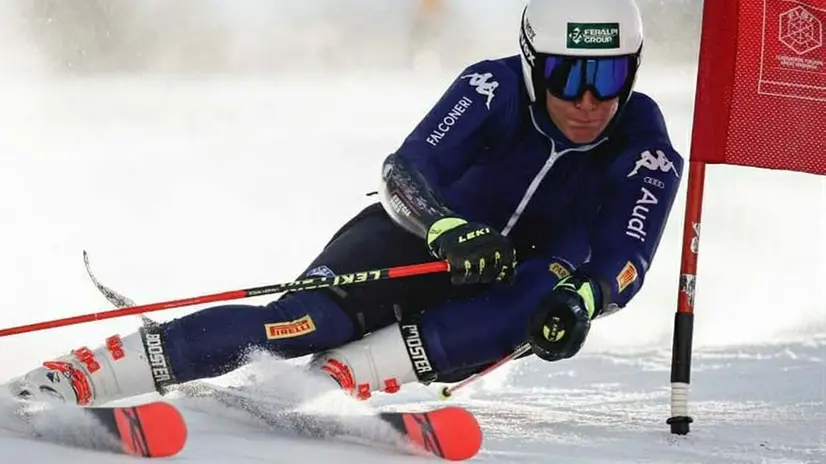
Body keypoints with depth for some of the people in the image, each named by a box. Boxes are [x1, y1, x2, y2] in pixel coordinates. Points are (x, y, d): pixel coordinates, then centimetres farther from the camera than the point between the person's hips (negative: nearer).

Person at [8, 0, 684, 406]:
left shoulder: (644, 145, -16)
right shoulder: (496, 89, -20)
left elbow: (624, 260, -24)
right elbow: (406, 172, -27)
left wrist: (578, 301, -47)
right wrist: (451, 233, -48)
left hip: (495, 304, 2)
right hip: (417, 244, -2)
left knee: (542, 299, -35)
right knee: (309, 320, -29)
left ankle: (329, 382, -43)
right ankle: (63, 379, -34)